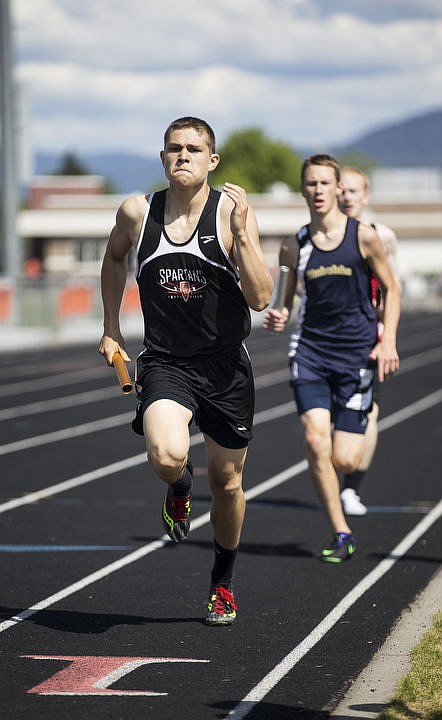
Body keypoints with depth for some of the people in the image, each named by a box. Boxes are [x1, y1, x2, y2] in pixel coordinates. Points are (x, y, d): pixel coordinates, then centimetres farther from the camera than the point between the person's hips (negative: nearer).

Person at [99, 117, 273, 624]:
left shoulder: (232, 212, -9)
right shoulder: (137, 212, -3)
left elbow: (260, 298, -15)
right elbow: (114, 258, 20)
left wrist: (240, 230, -24)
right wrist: (111, 328, 15)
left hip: (224, 366, 0)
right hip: (164, 363, 0)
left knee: (226, 479, 12)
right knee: (166, 456, -28)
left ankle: (223, 583, 37)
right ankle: (180, 488, 11)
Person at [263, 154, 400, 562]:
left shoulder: (363, 237, -4)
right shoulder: (295, 246, 4)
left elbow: (391, 289, 4)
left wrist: (388, 341, -7)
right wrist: (277, 318, -9)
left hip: (356, 352, -2)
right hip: (311, 348, 2)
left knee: (344, 461, -5)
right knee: (316, 441, -17)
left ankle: (355, 433, 36)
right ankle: (342, 536, -6)